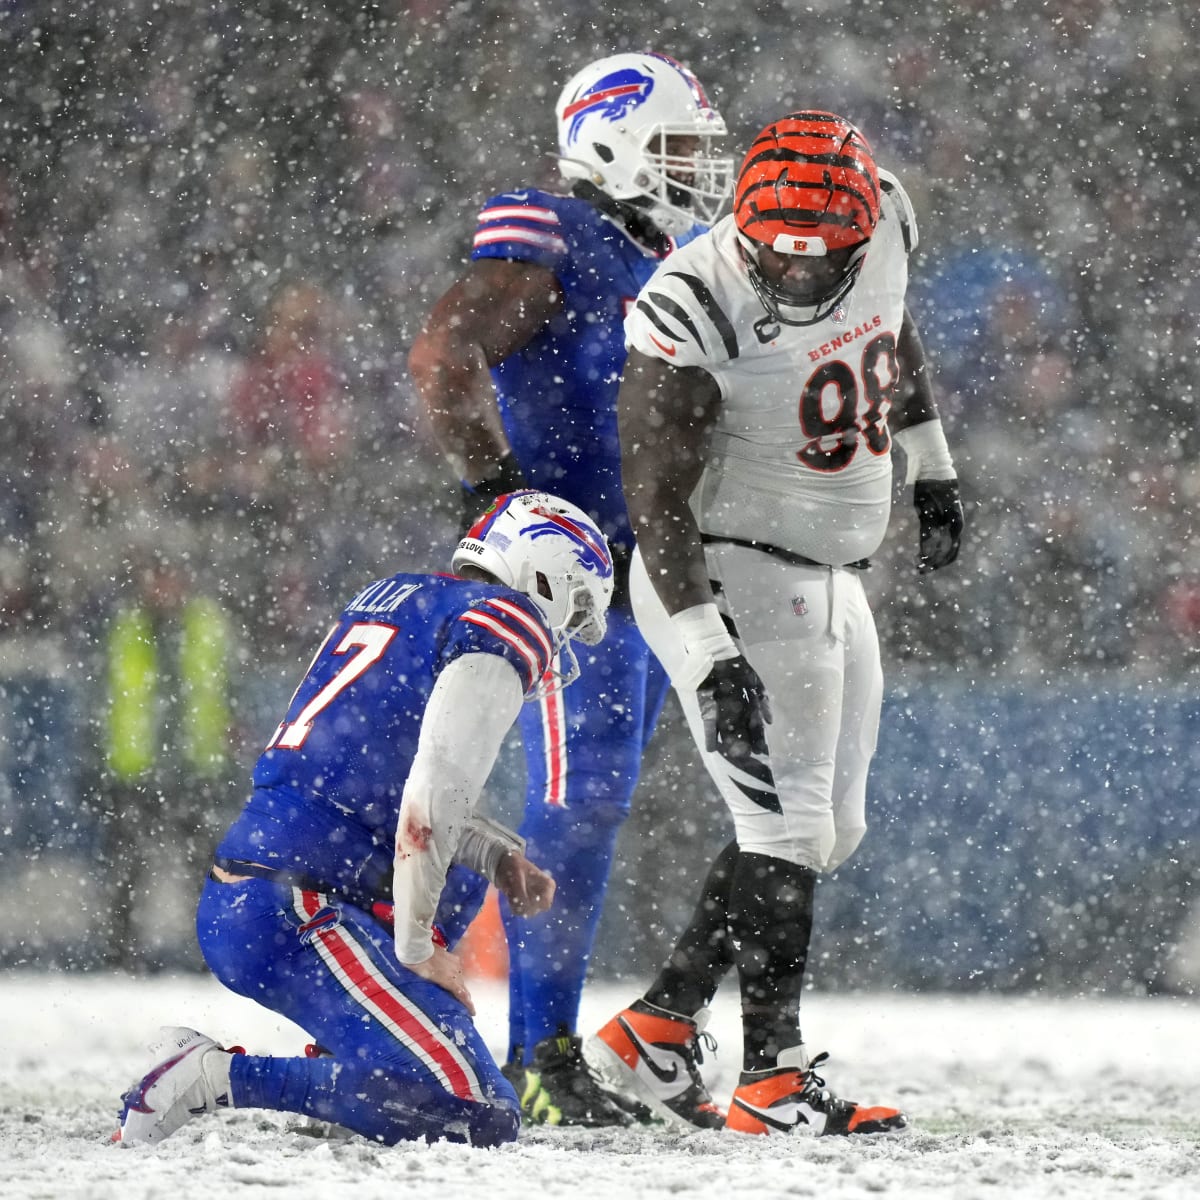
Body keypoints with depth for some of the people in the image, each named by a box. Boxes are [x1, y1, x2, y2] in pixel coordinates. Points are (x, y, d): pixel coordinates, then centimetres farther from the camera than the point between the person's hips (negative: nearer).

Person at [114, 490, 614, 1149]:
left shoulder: (394, 596, 22)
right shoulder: (509, 624, -4)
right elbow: (435, 792, -17)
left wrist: (496, 854, 19)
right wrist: (416, 948, -9)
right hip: (292, 920, -9)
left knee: (462, 868, 33)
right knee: (479, 1118, -16)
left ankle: (345, 1067, 16)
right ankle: (215, 1077, -15)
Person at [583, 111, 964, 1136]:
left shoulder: (884, 220, -6)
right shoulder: (691, 311, -25)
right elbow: (657, 498, -25)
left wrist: (932, 467, 25)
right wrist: (712, 658, -31)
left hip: (830, 582, 8)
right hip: (724, 581, -8)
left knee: (829, 830, 12)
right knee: (787, 830, -12)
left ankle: (656, 1031, 16)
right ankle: (775, 1079, -6)